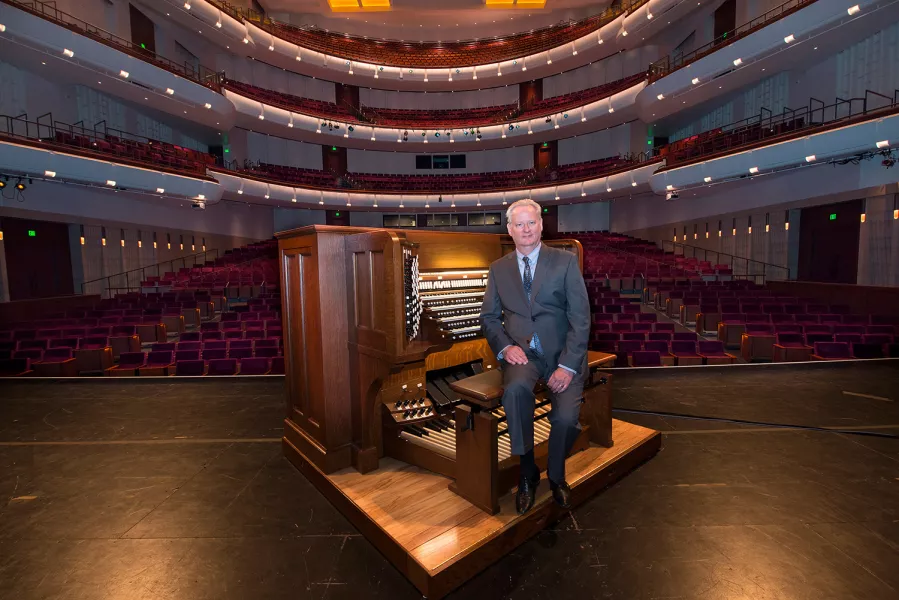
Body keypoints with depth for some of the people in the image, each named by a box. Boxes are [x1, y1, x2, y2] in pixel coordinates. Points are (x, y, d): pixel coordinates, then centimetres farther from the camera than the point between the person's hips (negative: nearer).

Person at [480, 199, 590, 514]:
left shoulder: (566, 261, 2)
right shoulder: (498, 269, 10)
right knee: (515, 389, -32)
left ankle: (556, 475, 14)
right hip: (521, 353, 1)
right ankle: (527, 471, -5)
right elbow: (489, 317, 8)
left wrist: (568, 365, -16)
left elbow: (581, 317, -5)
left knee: (566, 417, -23)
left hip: (562, 354, 0)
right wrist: (505, 347, -12)